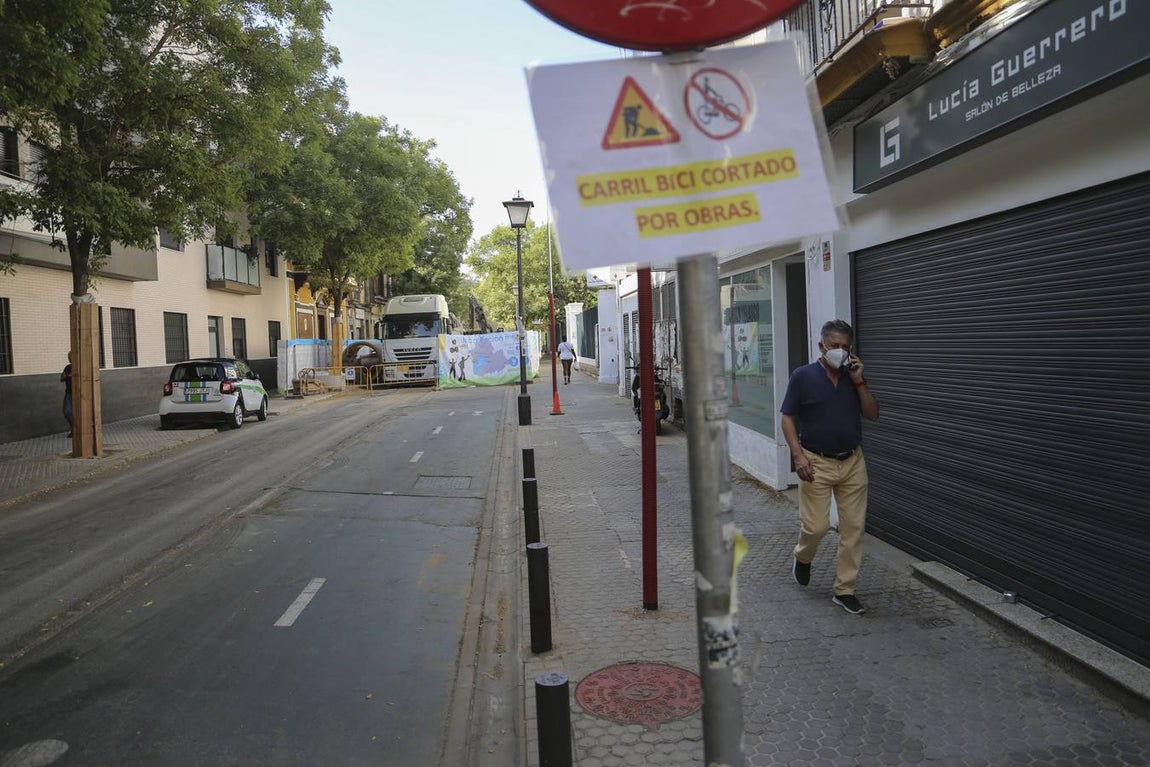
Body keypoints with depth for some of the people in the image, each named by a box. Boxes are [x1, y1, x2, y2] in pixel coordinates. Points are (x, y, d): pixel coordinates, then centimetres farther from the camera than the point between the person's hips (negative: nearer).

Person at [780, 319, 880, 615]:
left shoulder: (853, 377, 8)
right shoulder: (803, 376, -5)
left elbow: (873, 414, 4)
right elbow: (787, 417, -5)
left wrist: (859, 381, -7)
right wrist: (798, 455, -15)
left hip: (852, 462, 4)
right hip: (817, 463, -4)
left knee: (853, 527, 3)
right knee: (816, 526, -4)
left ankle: (844, 590, 14)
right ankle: (802, 557, 30)